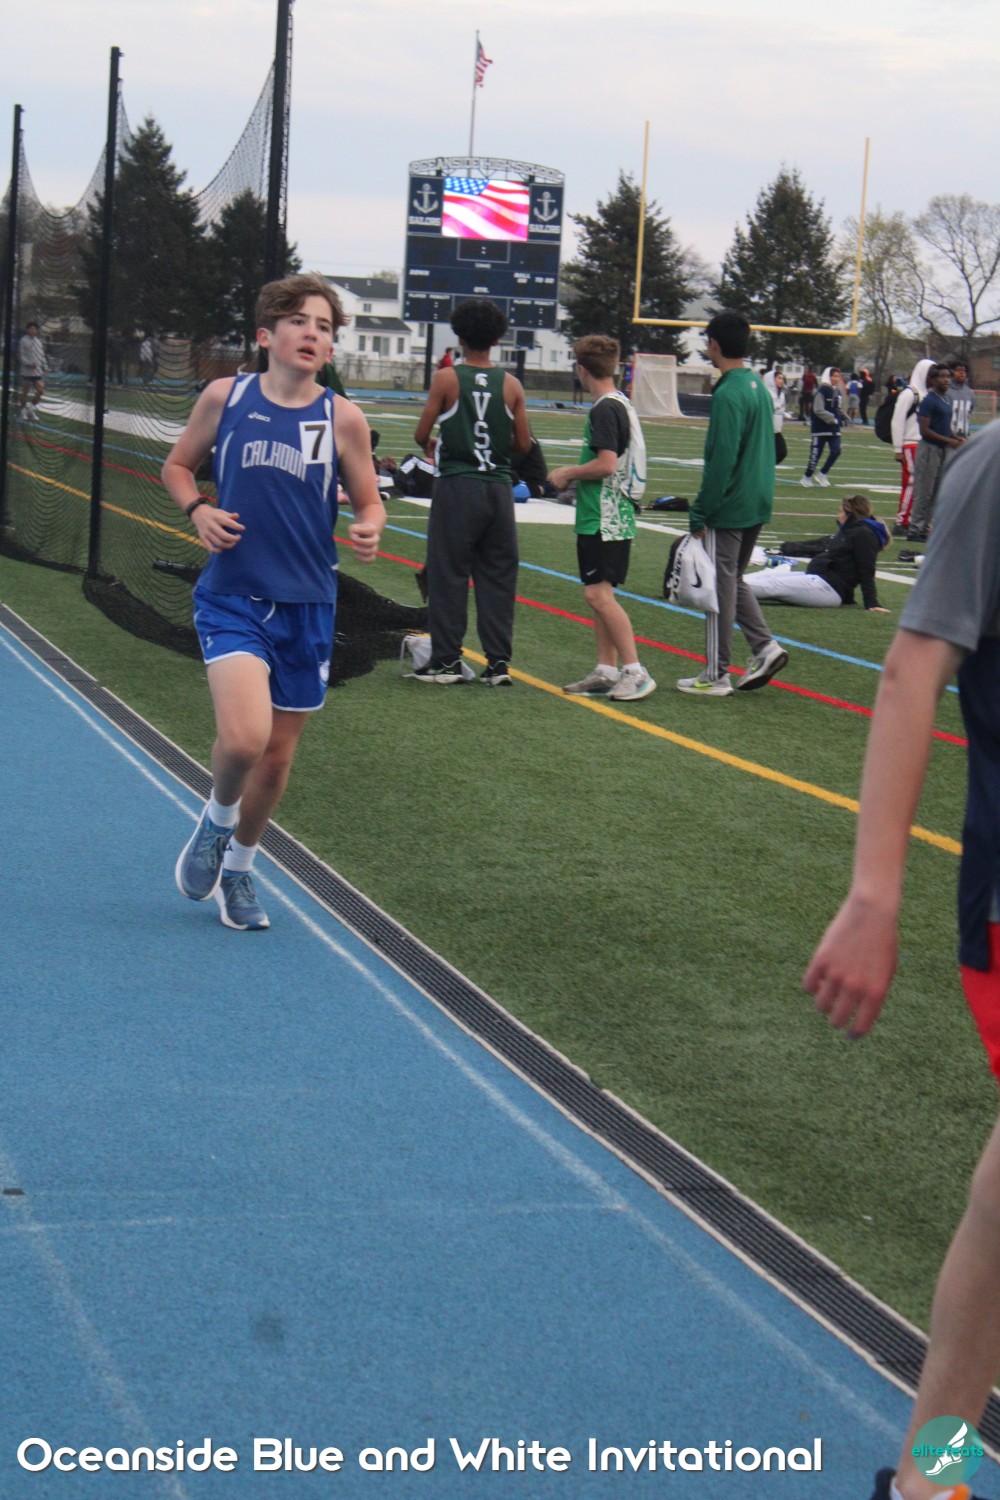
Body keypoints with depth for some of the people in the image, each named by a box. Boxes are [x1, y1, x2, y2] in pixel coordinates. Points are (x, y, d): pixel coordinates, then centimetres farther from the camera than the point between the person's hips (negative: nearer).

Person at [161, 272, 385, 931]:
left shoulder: (343, 418, -2)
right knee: (244, 736, -23)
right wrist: (198, 510, -7)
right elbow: (178, 464, 13)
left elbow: (369, 503, 6)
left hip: (307, 605, 2)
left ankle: (238, 865, 37)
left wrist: (368, 530, -17)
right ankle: (217, 819, 11)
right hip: (232, 597, -2)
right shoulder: (225, 397, -1)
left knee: (278, 755, 11)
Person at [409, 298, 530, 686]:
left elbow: (421, 434, -3)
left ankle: (446, 660, 4)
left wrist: (432, 447, 19)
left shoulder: (446, 379, -5)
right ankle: (498, 662, 7)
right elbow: (523, 445, 4)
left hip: (457, 485, -3)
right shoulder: (511, 385, 2)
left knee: (448, 574, 4)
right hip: (498, 487, 3)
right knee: (497, 576, 8)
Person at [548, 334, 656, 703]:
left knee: (599, 595, -11)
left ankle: (635, 672, -10)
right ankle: (606, 671, 16)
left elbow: (606, 464, -23)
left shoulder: (604, 409, -16)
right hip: (610, 517, 10)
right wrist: (575, 476, 19)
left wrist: (568, 473, -9)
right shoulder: (621, 404, 14)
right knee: (598, 595, 13)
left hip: (603, 520, -10)